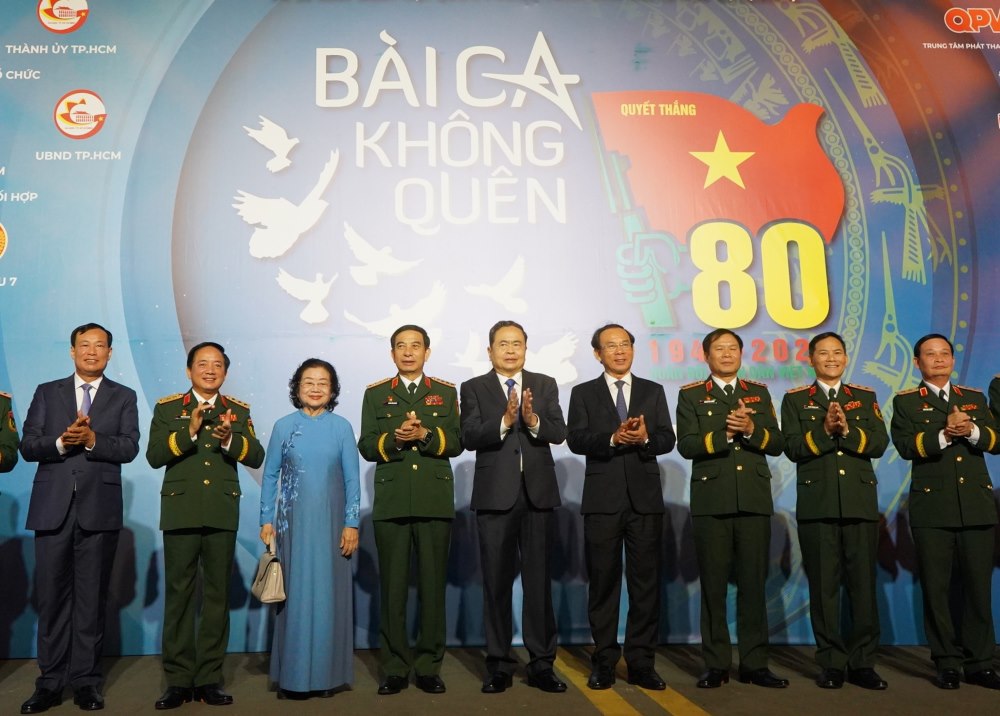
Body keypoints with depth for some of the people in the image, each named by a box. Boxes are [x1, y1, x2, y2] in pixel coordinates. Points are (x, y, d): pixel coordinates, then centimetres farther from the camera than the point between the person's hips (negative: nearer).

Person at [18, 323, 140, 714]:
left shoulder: (123, 397, 9)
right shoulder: (47, 392, 12)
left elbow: (129, 447, -4)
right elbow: (27, 446, 3)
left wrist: (91, 439, -19)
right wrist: (61, 441, -15)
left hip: (99, 509, -1)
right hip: (53, 508, 1)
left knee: (92, 597, 5)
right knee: (51, 596, 4)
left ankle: (86, 680, 13)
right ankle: (51, 681, 14)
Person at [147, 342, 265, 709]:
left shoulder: (239, 411, 10)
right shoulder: (166, 408, 6)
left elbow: (256, 457, 0)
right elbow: (154, 456, -5)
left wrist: (230, 439, -18)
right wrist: (189, 431, -19)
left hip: (222, 514, 1)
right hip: (180, 512, -1)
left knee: (217, 596, 6)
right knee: (178, 596, 3)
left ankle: (209, 678, 14)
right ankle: (178, 679, 12)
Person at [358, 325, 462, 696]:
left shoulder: (446, 392, 11)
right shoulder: (376, 394, 11)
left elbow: (456, 443, 2)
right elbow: (366, 447, 3)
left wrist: (424, 435, -14)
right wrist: (395, 438, -15)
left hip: (435, 502, 0)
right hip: (391, 503, 0)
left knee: (433, 585, 4)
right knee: (392, 587, 4)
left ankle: (429, 666, 15)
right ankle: (395, 668, 14)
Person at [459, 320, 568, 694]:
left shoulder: (545, 385, 8)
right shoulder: (473, 388, 4)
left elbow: (558, 433, -5)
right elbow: (470, 437, -10)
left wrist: (533, 419, -24)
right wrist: (504, 421, -25)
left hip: (538, 493, 1)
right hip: (495, 494, -1)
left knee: (539, 580, 6)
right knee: (497, 581, 6)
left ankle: (542, 664, 15)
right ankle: (499, 664, 17)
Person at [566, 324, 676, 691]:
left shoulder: (653, 391, 12)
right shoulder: (583, 393, 7)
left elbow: (668, 439, 2)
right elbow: (575, 439, -6)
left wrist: (645, 438, -20)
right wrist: (613, 438, -21)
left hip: (645, 498, 2)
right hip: (603, 499, -1)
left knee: (646, 582, 4)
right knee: (603, 582, 5)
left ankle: (641, 662, 13)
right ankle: (604, 661, 15)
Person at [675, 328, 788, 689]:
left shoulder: (759, 393, 14)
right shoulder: (691, 395, 6)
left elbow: (777, 443, 5)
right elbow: (686, 445, -6)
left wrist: (751, 430, -13)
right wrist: (725, 433, -17)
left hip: (754, 500, 2)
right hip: (711, 501, -2)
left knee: (753, 583, 5)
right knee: (713, 585, 3)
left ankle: (754, 663, 16)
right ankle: (716, 665, 12)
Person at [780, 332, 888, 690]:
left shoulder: (865, 397, 15)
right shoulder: (795, 400, 9)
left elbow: (879, 443, 1)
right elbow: (793, 447, -3)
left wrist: (847, 430, -14)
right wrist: (824, 430, -17)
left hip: (860, 503, 2)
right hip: (817, 505, -1)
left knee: (863, 583, 3)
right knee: (824, 586, 3)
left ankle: (862, 662, 13)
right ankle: (831, 663, 12)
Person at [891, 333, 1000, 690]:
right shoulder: (905, 402, 6)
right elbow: (906, 446, -9)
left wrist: (971, 430, -15)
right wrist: (944, 434, -21)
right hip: (932, 507, -2)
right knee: (936, 588, 1)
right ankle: (947, 662, 11)